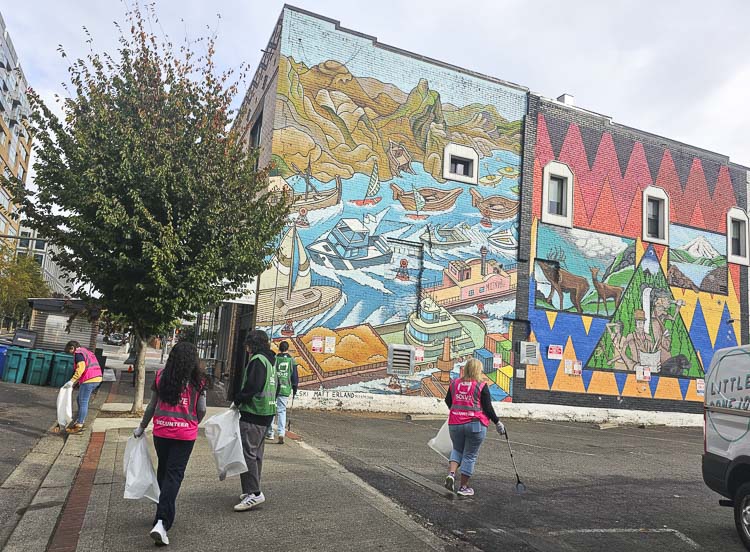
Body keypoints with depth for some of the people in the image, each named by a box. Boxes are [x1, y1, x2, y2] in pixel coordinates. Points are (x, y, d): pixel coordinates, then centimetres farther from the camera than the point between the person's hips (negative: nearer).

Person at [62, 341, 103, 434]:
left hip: (88, 380, -9)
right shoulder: (87, 352, 25)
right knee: (79, 400, 19)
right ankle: (80, 421, 23)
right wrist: (75, 382, 23)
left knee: (83, 402, -4)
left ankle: (79, 426, -1)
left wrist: (72, 381, -19)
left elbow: (81, 368, -19)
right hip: (96, 378, 9)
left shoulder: (78, 353, -4)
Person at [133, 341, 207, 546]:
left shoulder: (161, 376, 0)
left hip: (161, 431, 3)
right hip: (185, 434, -3)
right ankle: (162, 522, -12)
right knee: (174, 475, 0)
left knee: (163, 470, 20)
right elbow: (201, 410, -3)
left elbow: (152, 406, 6)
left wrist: (142, 427, 20)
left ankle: (164, 513, 37)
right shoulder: (198, 380, -5)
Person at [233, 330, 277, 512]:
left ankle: (254, 493, -9)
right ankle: (253, 491, 25)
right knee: (257, 453, 16)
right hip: (267, 413, 10)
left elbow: (252, 387, -21)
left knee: (247, 452, -8)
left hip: (253, 413, -10)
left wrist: (237, 401, -7)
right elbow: (276, 387, 20)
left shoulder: (257, 360, -14)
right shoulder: (271, 361, 15)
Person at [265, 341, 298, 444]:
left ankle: (269, 433, 17)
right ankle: (281, 433, -8)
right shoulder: (292, 361, 4)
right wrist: (294, 390, 16)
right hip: (285, 390, 1)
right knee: (282, 411, 6)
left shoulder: (274, 359, -2)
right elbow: (295, 377, 7)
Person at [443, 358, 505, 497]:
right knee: (470, 455, 9)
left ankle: (451, 473, 1)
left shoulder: (455, 383, 4)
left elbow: (448, 401, 15)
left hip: (455, 424, 4)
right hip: (475, 424, -3)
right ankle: (464, 487, 15)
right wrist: (497, 423, 7)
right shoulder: (481, 386, -7)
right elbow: (488, 407, -5)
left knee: (457, 449, 23)